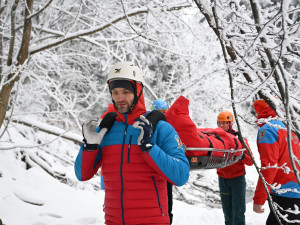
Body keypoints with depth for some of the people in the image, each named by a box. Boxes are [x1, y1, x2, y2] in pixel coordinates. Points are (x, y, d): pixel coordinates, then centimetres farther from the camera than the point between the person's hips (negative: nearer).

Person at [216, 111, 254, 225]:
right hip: (223, 179, 4)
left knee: (238, 211, -4)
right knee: (227, 211, 13)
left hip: (237, 178, -3)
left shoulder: (239, 138, -7)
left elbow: (250, 161, -9)